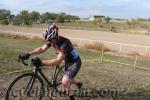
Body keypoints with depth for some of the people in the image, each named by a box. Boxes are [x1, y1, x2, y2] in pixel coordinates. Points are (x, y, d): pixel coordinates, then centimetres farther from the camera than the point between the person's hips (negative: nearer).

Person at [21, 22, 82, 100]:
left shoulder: (64, 43, -37)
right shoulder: (52, 40, -13)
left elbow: (58, 61, -41)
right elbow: (42, 49, -10)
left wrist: (42, 62, -47)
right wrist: (29, 54, -22)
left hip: (75, 62, -8)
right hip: (67, 61, 9)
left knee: (64, 82, -16)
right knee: (68, 79, 24)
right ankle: (78, 84, 55)